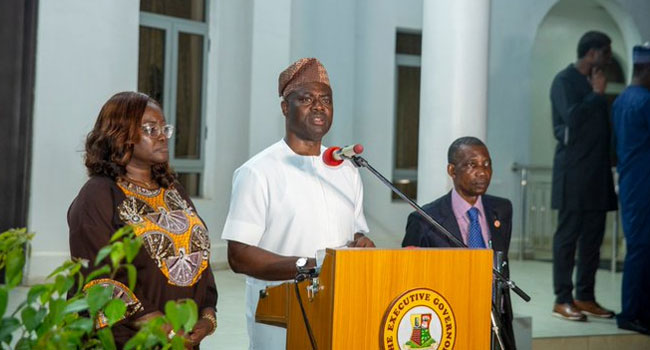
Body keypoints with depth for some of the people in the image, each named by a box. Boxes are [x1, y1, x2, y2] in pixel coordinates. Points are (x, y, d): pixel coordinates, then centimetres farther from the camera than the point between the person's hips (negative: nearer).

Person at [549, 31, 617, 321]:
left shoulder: (593, 83, 20)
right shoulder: (565, 80, -5)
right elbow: (572, 117, -19)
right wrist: (597, 94, -10)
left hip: (596, 171, 8)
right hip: (573, 170, -8)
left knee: (593, 235, 7)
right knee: (568, 234, -5)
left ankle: (585, 297, 13)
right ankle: (563, 300, -2)